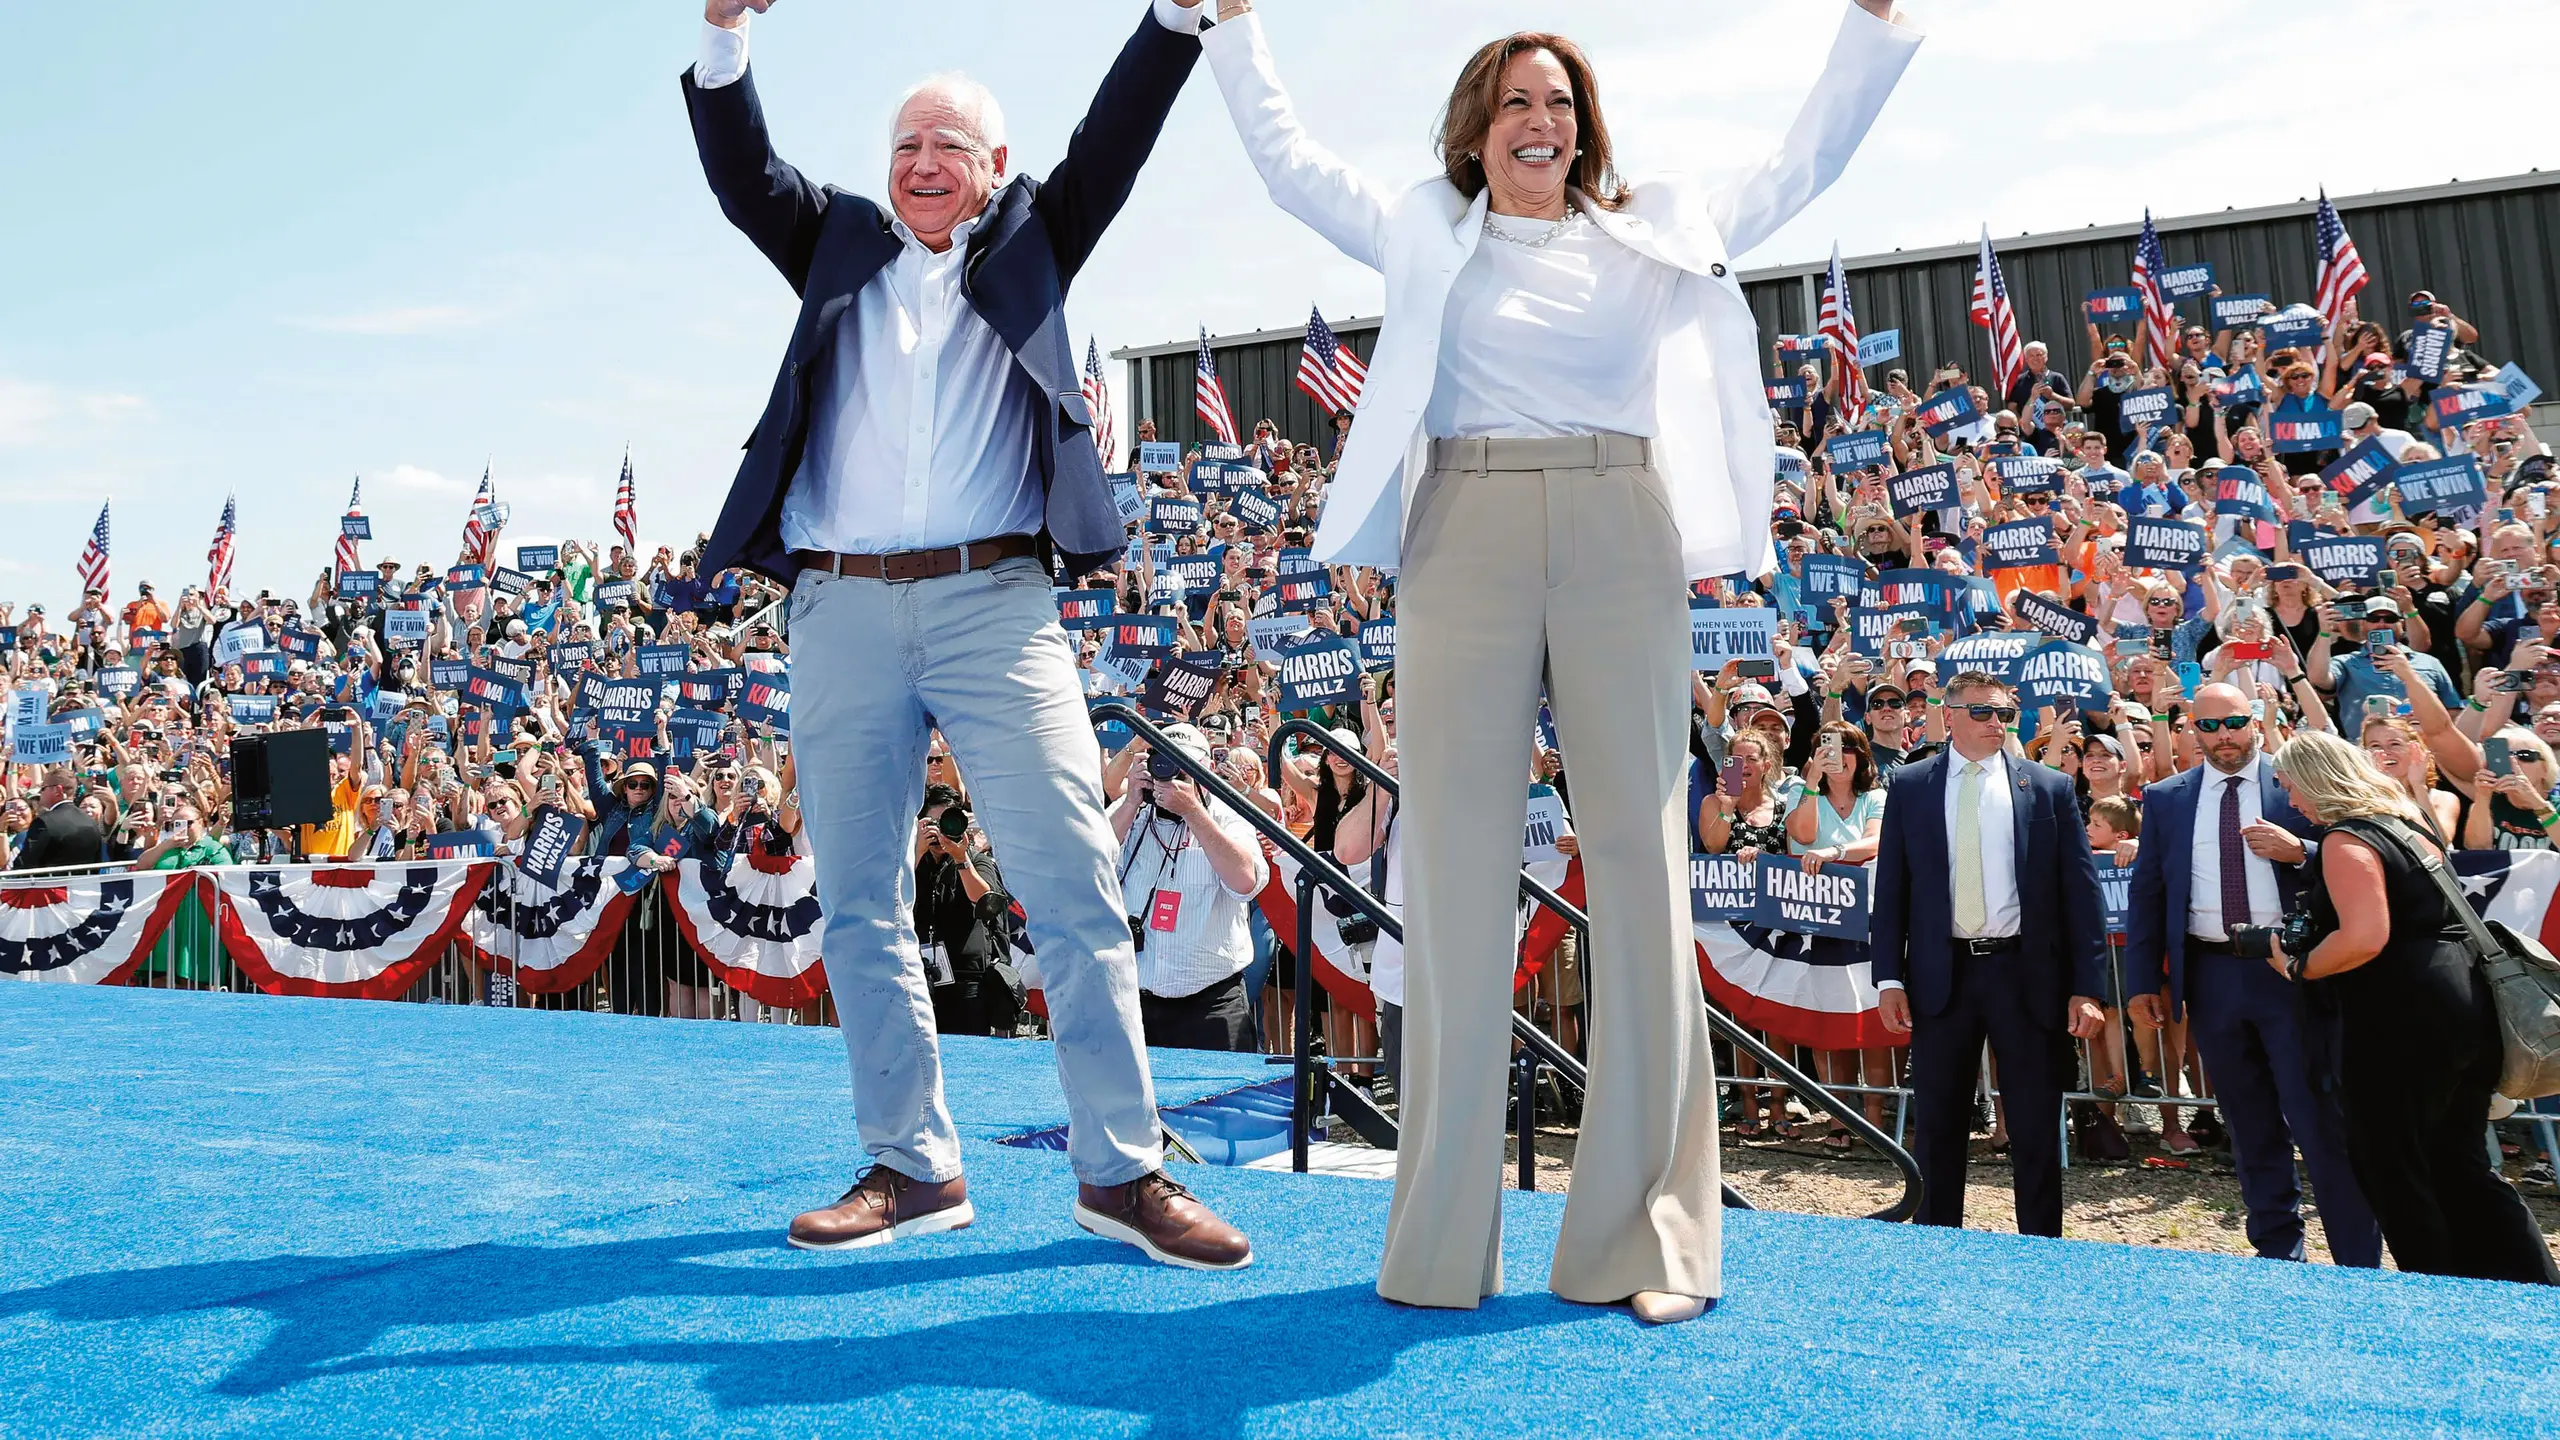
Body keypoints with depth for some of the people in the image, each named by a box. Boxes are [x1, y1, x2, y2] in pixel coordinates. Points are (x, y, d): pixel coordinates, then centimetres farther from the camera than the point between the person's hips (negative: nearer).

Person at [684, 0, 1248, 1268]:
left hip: (994, 601, -2)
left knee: (1075, 883, -7)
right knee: (857, 905, 5)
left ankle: (1120, 1169, 2)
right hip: (841, 607, 3)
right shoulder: (840, 244, 20)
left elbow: (1111, 145, 8)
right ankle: (914, 1167, 17)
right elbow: (744, 177, 8)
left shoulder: (1029, 243, 17)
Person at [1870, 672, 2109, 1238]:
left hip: (2027, 975, 0)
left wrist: (2087, 988, -5)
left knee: (2037, 1128, 7)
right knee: (1936, 1127, 10)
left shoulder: (2050, 787, 3)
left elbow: (2081, 892, 1)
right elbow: (1891, 888, 4)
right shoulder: (1909, 786, 4)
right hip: (1941, 974, 1)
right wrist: (1888, 978, -3)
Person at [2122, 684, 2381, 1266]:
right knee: (2251, 1129, 13)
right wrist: (2142, 981, 3)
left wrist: (2300, 851, -18)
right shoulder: (2166, 799, 8)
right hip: (2211, 974, 3)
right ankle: (2277, 1254, 24)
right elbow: (2146, 895, 9)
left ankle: (2359, 1266, 6)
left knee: (2322, 1121, -3)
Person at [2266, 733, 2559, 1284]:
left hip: (2404, 1021, -9)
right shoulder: (2405, 816, 15)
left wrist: (2298, 968, -11)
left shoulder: (2347, 841, -13)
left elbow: (2365, 938, -26)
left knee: (2391, 1167, 5)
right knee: (2460, 1163, 18)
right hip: (2467, 1006, 10)